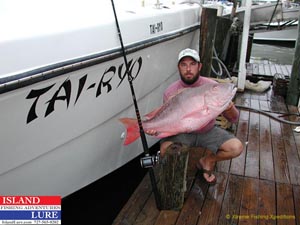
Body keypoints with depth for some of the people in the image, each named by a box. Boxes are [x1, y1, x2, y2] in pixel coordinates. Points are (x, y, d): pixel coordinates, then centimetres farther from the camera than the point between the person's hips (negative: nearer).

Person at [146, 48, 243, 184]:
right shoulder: (170, 92, -12)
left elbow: (234, 119, -10)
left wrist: (229, 108, -34)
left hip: (208, 132, 2)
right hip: (182, 133, -1)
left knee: (237, 148, -19)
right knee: (165, 150, -30)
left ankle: (207, 161, 10)